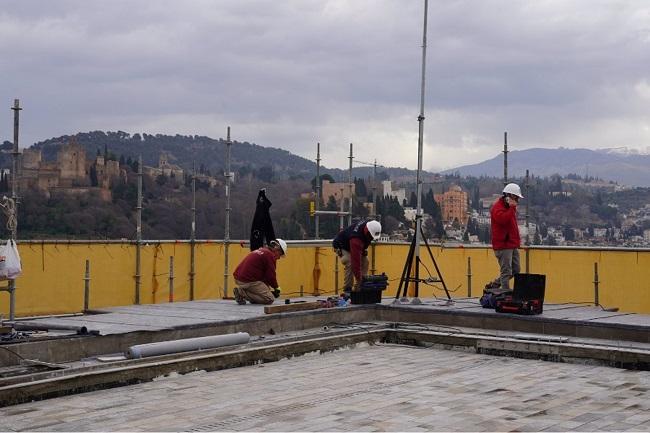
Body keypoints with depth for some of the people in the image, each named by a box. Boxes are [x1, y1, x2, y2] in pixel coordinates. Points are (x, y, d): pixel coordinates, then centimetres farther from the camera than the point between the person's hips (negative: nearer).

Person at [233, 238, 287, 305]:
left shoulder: (261, 250, 21)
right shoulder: (270, 254, -7)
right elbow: (271, 275, -7)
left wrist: (270, 288, 24)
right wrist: (276, 288, 10)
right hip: (248, 281, -10)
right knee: (270, 299, -4)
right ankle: (242, 293, -10)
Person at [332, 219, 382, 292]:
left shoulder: (369, 224, -24)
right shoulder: (356, 239, -46)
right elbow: (356, 260, -47)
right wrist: (359, 278, -47)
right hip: (341, 246, -8)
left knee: (364, 262, -4)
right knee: (349, 264, -28)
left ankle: (359, 287, 1)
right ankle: (347, 289, -17)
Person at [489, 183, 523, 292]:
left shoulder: (509, 207, 19)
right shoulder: (497, 207, -12)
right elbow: (503, 219, -30)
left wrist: (517, 240, 21)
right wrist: (512, 207, -23)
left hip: (512, 245, 10)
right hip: (503, 246, -10)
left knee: (515, 270, 13)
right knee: (506, 271, -8)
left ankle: (494, 285, 23)